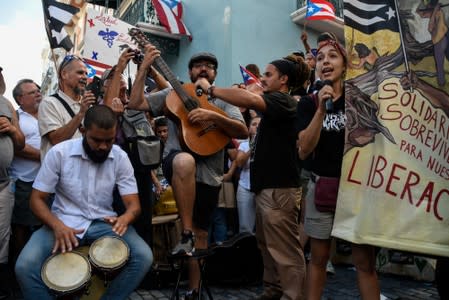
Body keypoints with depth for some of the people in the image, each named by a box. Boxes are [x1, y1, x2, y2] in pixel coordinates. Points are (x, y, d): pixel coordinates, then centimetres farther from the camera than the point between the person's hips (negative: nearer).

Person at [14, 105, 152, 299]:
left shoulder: (120, 158, -6)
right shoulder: (59, 153, -10)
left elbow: (134, 204, -6)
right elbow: (36, 199, -5)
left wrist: (125, 218, -32)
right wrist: (57, 225, -26)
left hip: (103, 223, 1)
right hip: (64, 222, -1)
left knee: (144, 257, -22)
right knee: (25, 266, -28)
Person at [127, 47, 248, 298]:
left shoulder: (223, 102, 11)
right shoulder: (174, 95, 10)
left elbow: (244, 132, -4)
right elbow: (135, 103, 2)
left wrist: (213, 116, -17)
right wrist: (145, 67, -5)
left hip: (208, 175, 2)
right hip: (176, 163, -2)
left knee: (201, 234, 7)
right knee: (185, 161, -40)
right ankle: (186, 234, -27)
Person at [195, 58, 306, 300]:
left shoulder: (282, 101, -12)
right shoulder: (273, 104, 22)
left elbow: (249, 100, -28)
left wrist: (210, 89, -20)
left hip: (279, 188, -10)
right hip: (266, 185, 10)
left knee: (285, 248, -5)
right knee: (267, 245, 17)